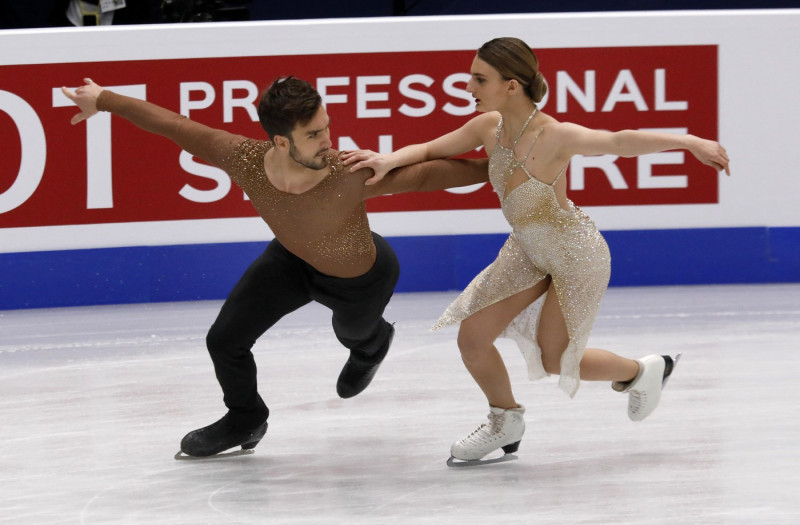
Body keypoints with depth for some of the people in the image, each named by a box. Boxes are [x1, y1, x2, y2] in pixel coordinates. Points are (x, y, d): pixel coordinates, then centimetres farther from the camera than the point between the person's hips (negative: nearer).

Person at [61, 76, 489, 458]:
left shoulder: (350, 175, -45)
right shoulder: (244, 159, -35)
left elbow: (426, 173, -36)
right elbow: (174, 126, -24)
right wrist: (102, 100, -14)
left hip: (361, 279, -2)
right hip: (292, 259, 3)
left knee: (354, 334, 29)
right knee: (224, 340, 1)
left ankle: (374, 343, 70)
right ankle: (245, 421, 33)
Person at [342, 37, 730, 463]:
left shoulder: (551, 136, -33)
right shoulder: (489, 127, -13)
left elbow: (618, 142, -42)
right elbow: (430, 150, 0)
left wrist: (691, 142, -50)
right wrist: (390, 160, -21)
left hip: (576, 256, -7)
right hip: (528, 249, 7)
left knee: (553, 360, 5)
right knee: (472, 337, 3)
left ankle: (641, 372, 34)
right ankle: (506, 423, 30)